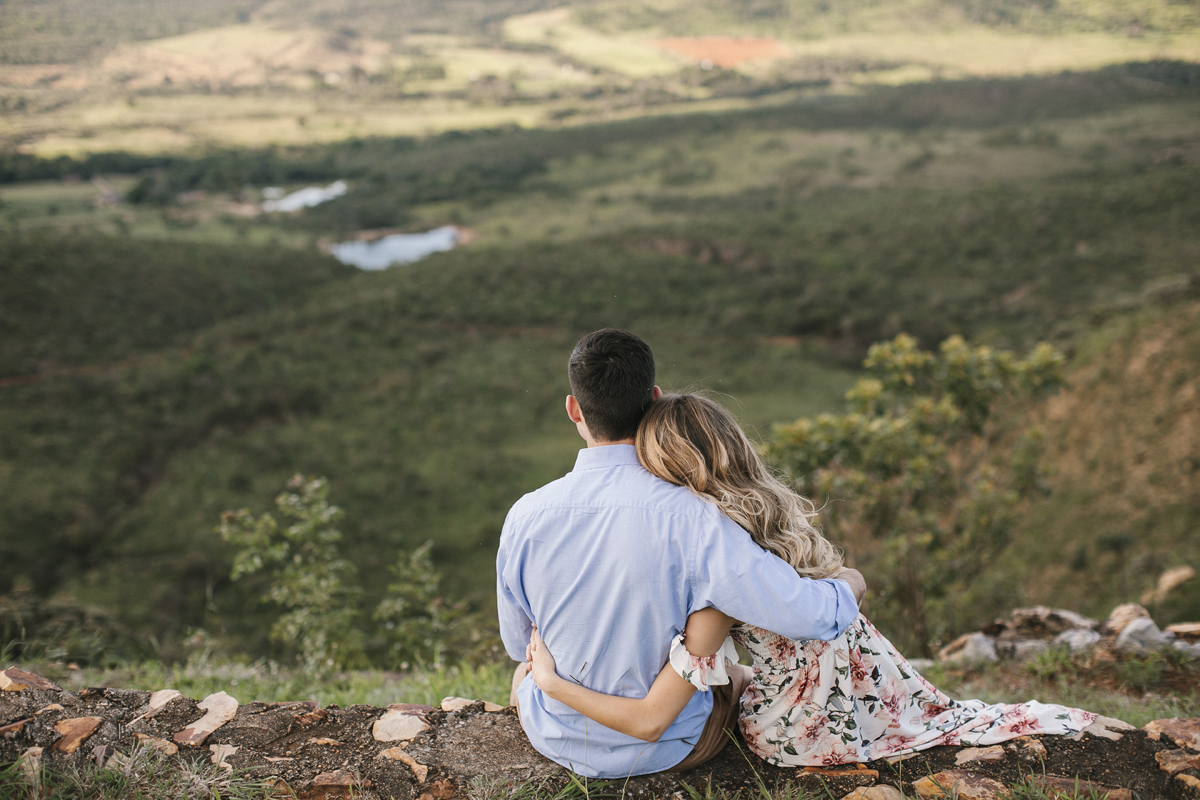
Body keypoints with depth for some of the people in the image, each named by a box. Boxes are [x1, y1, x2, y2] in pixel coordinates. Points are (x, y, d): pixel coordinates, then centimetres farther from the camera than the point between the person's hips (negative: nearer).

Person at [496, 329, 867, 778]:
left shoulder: (525, 517, -20)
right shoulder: (688, 519, -30)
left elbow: (517, 641, -3)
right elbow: (806, 615, -29)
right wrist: (849, 584, -4)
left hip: (557, 741, 2)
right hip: (667, 748, -1)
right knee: (741, 671, 32)